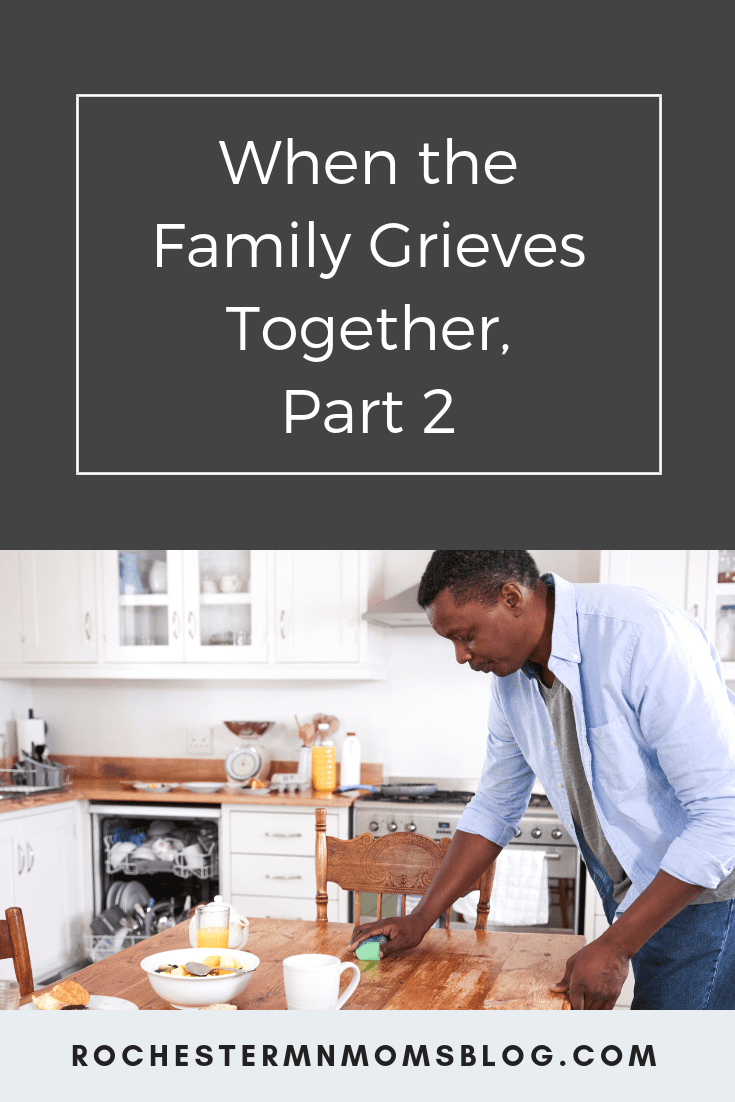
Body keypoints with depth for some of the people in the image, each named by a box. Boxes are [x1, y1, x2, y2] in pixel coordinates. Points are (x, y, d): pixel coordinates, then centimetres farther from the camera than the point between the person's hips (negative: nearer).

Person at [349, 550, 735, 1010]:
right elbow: (494, 809, 11)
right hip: (632, 896, 6)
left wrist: (614, 948, -24)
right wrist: (419, 921, 5)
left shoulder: (647, 637, -27)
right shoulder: (511, 680, -2)